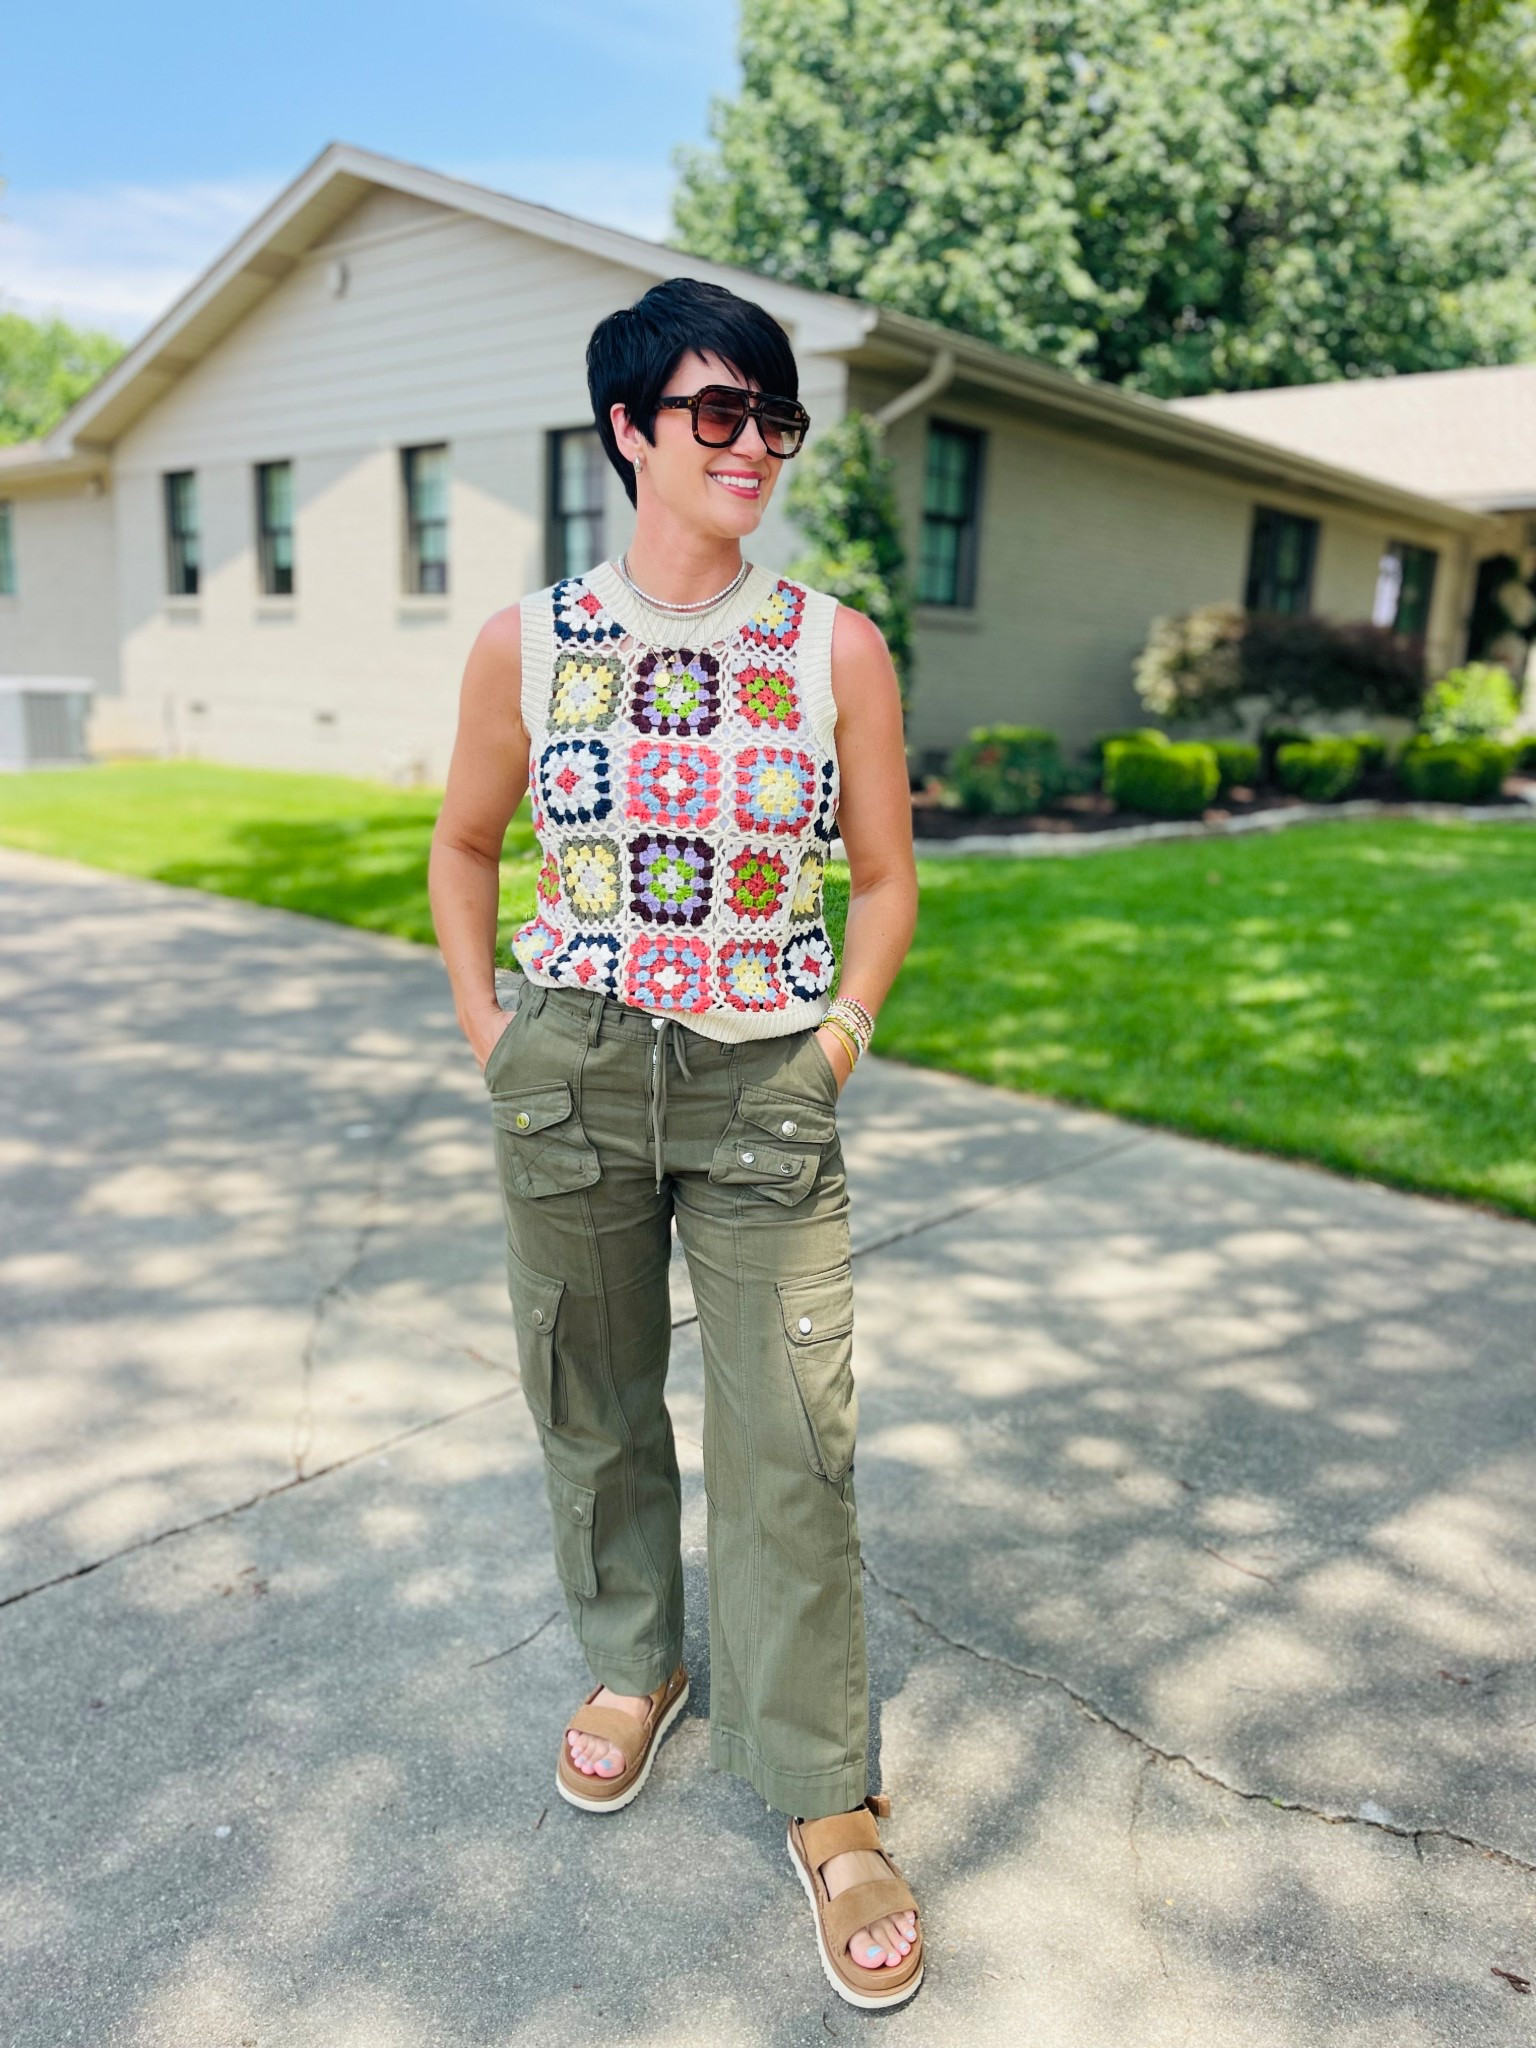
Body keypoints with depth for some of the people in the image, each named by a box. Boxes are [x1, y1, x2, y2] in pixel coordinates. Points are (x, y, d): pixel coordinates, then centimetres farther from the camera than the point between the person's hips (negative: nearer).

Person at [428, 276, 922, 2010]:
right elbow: (463, 846, 12)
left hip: (764, 1087, -1)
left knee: (792, 1442, 2)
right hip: (570, 1078, 2)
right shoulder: (527, 641, -1)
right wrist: (483, 1027, 6)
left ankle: (825, 1803, 22)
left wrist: (844, 1026, -1)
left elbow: (886, 876, 7)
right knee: (592, 1402, 15)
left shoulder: (836, 648, -2)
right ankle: (630, 1667, 43)